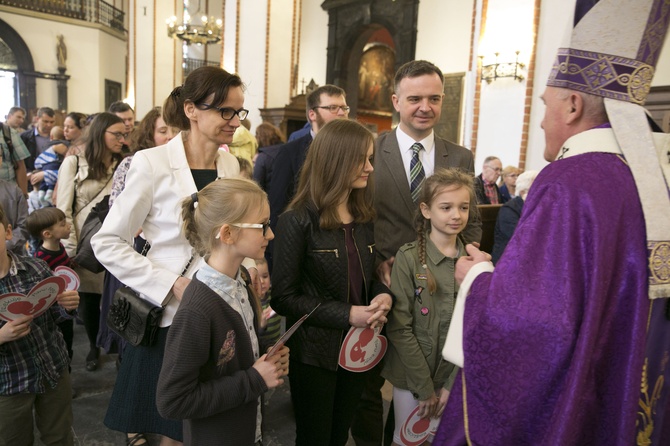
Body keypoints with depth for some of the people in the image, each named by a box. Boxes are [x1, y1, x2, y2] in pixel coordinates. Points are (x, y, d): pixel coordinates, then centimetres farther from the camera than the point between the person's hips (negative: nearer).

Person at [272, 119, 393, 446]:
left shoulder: (365, 217, 3)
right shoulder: (298, 221, -17)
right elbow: (284, 298, -17)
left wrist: (383, 295, -11)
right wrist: (347, 315, -23)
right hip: (315, 352, -6)